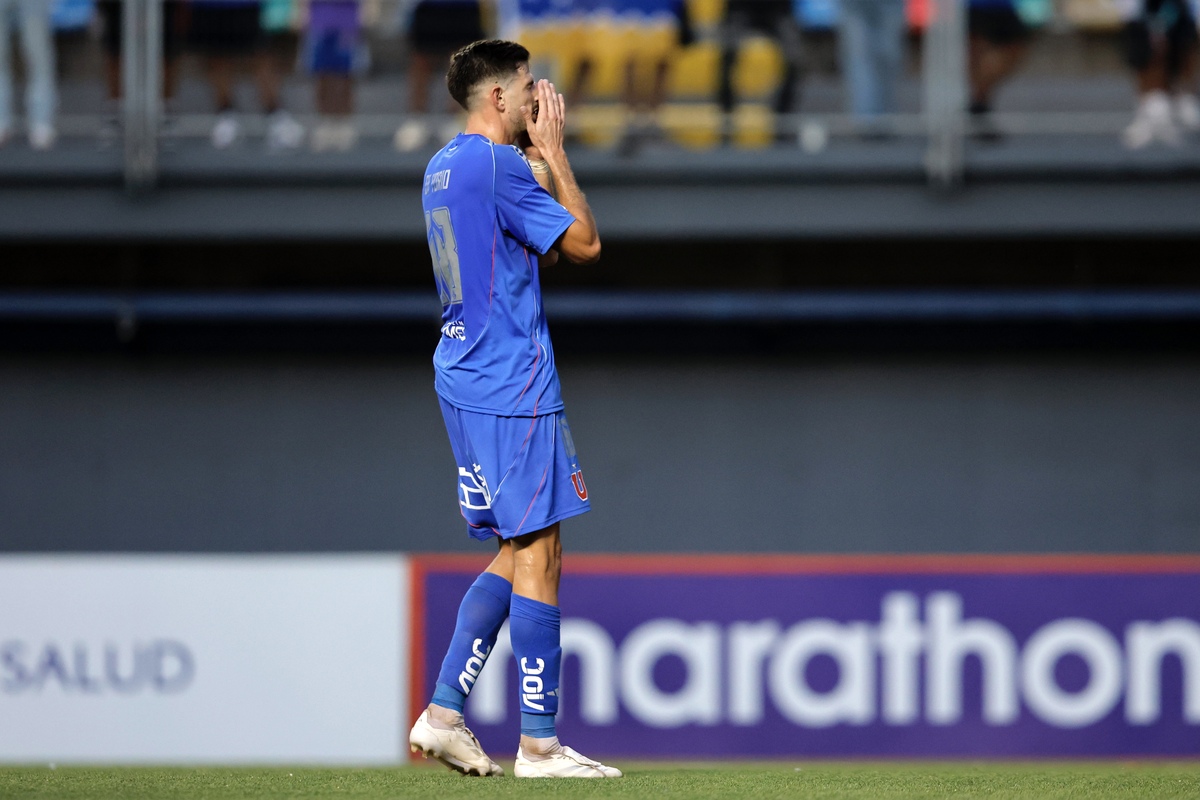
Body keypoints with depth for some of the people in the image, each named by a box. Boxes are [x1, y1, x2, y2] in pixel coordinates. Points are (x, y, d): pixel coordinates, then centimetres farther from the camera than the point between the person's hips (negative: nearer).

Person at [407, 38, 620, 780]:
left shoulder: (443, 167, 15)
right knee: (538, 556, -5)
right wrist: (553, 152, -2)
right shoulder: (498, 165, -15)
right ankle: (539, 744, -4)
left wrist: (542, 155, 18)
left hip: (465, 379, 10)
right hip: (514, 385, -10)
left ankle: (443, 712, 8)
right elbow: (584, 242, -10)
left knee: (517, 553, 14)